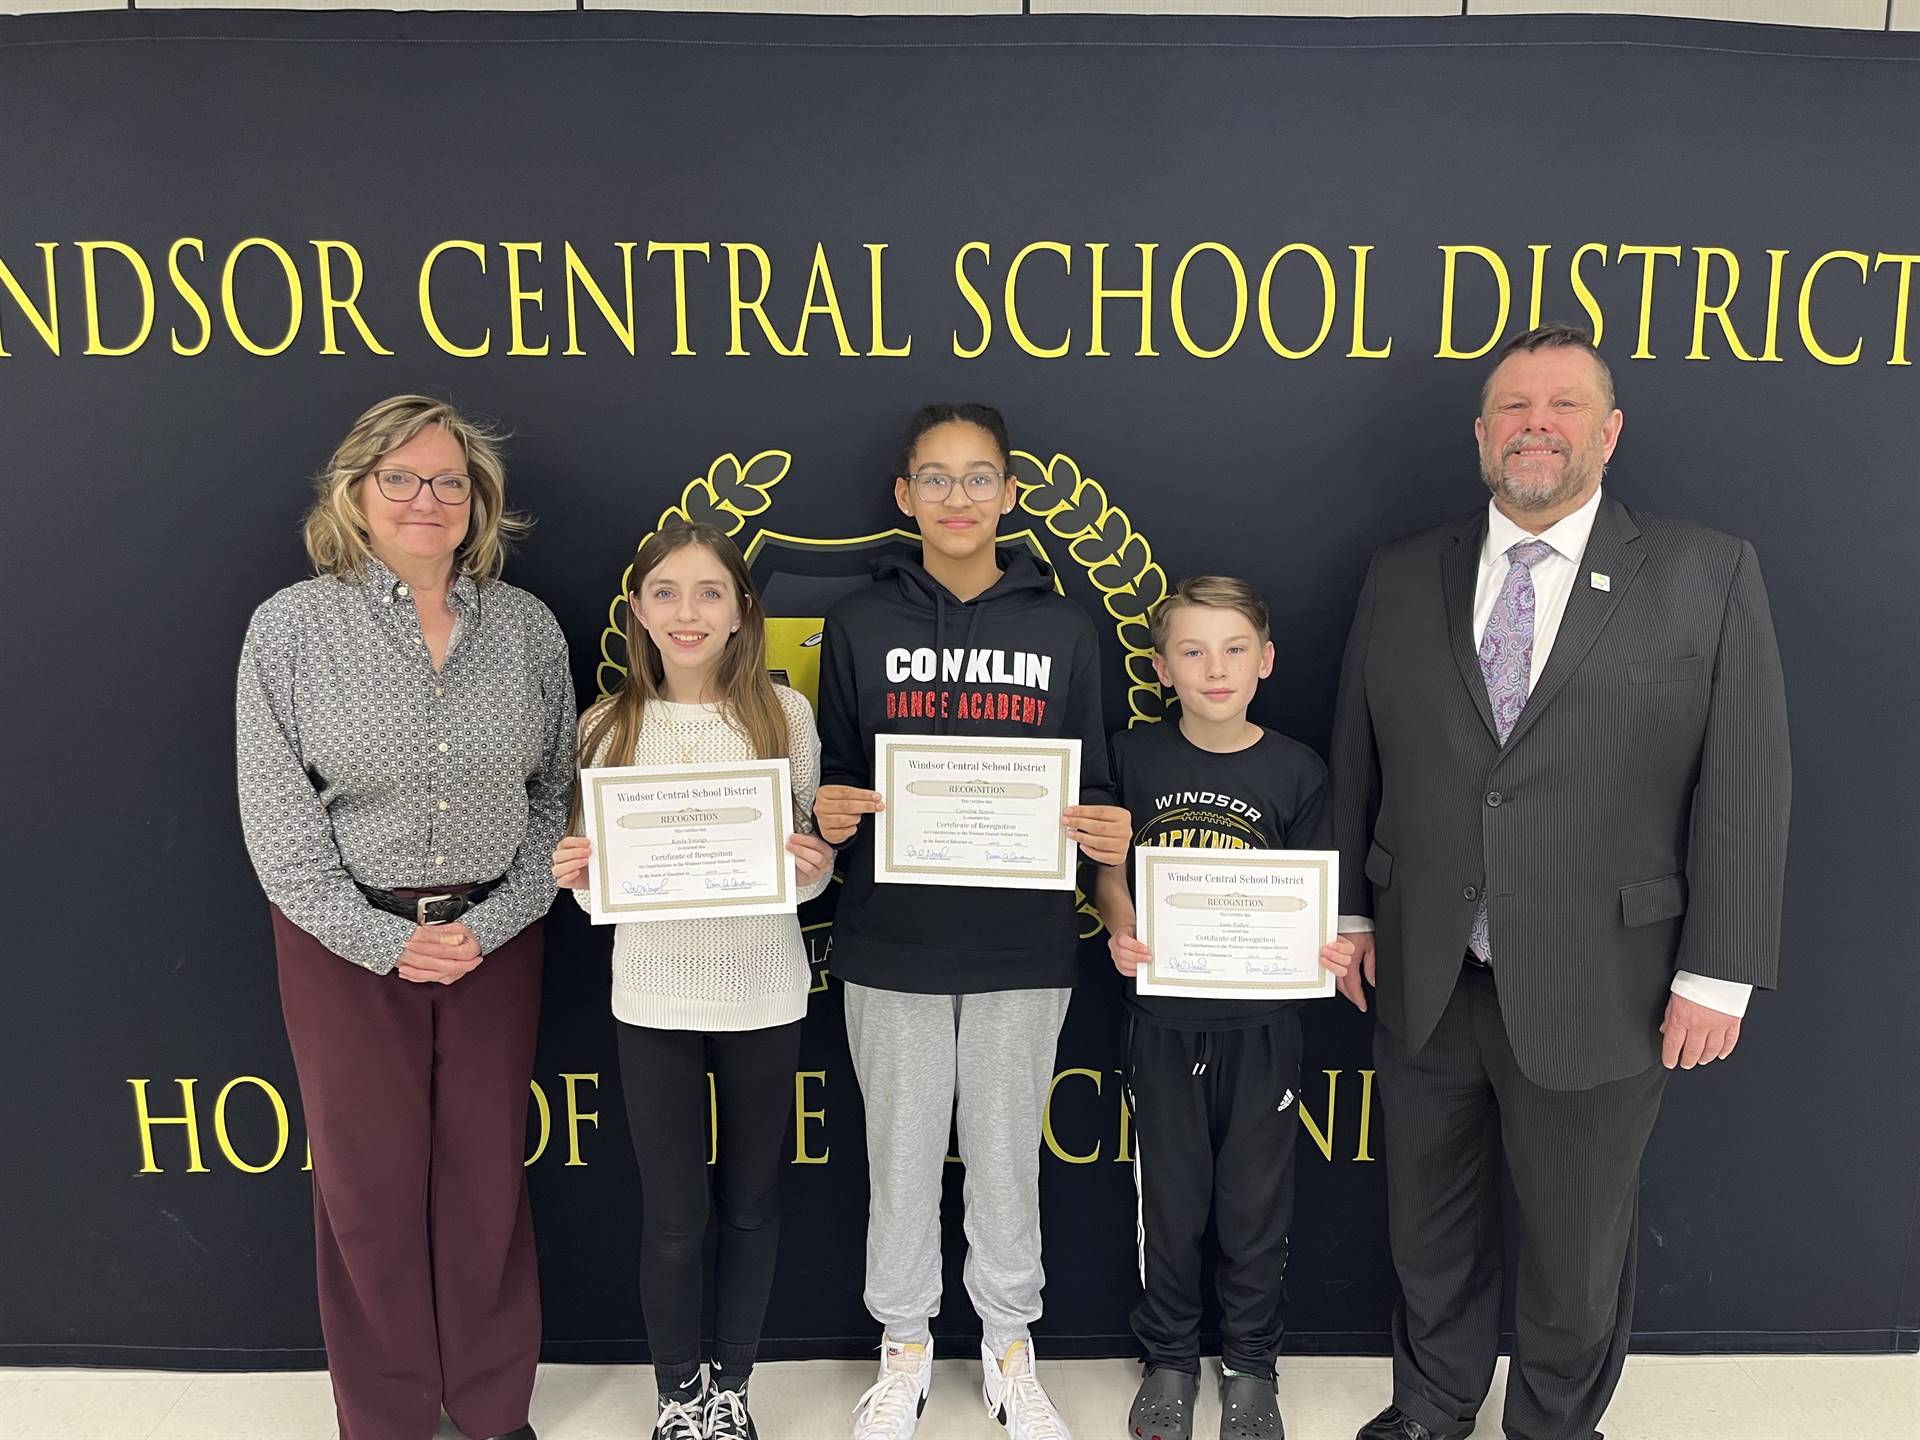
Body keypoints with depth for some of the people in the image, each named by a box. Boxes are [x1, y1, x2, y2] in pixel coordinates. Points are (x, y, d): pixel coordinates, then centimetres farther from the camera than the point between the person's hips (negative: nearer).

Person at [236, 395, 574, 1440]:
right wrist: (388, 941, -11)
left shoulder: (527, 628, 1)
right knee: (369, 1183, 10)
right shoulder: (291, 626, -4)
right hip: (345, 943, -1)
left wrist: (489, 925, -7)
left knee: (488, 1176, 12)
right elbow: (278, 820, -6)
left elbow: (556, 795, 3)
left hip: (495, 938, 2)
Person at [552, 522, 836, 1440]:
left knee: (749, 1204, 15)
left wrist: (812, 868, -19)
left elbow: (812, 858, 3)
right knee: (672, 1218, 10)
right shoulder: (609, 725, -2)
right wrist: (576, 874, -16)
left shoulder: (783, 714, -4)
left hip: (761, 994, 0)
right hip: (653, 997, 0)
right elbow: (595, 882, 6)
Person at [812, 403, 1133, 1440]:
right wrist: (827, 816, -15)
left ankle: (1009, 1345, 35)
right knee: (901, 1156, 12)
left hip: (1022, 945, 0)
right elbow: (833, 778, 7)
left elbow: (1090, 784, 7)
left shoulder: (1061, 628, 4)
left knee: (1006, 1154, 14)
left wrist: (1106, 835, -14)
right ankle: (904, 1347, 35)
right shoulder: (858, 623, 2)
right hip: (891, 941, 0)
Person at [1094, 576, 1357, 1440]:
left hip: (1260, 1021, 0)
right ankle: (1169, 1359, 35)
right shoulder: (1134, 757, -3)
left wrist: (1333, 948, -19)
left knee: (1255, 1206, 13)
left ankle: (1250, 1366, 35)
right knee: (1169, 1203, 13)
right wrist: (1122, 934, -14)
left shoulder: (1295, 771, -5)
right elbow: (1110, 871, 5)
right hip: (1163, 1018, 1)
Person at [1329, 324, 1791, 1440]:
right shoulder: (1403, 579, 4)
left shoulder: (1711, 576, -4)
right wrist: (1352, 911, 8)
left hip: (1597, 997, -2)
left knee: (1578, 1253, 16)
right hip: (1424, 982, 3)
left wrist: (1718, 977, -8)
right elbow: (1356, 767, 8)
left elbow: (1747, 790, -6)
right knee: (1431, 1228, 21)